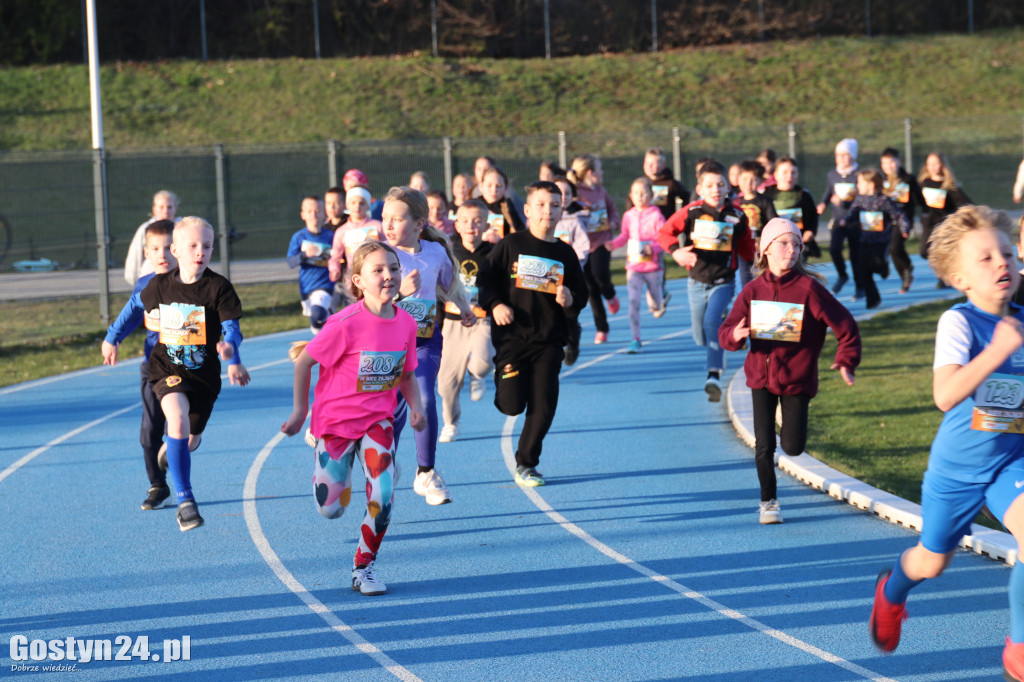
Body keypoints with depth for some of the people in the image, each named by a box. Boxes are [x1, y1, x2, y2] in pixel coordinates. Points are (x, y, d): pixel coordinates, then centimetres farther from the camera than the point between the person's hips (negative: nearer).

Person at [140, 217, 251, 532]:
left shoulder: (218, 287, -10)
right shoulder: (159, 285, -2)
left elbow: (232, 327, -13)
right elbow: (149, 317, 17)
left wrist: (230, 347, -34)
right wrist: (161, 325, -4)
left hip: (205, 372, 1)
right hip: (167, 367, -1)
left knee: (189, 440, 15)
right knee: (177, 420, -28)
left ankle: (173, 447, 59)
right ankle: (185, 500, -22)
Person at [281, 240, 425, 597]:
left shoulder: (406, 323, -7)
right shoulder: (346, 324, -22)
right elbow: (303, 362, -11)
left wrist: (415, 407, -9)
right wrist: (300, 411, -5)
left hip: (377, 419, 3)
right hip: (336, 417, -3)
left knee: (382, 497, -16)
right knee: (330, 509, 2)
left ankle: (364, 567, 6)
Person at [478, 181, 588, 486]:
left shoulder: (565, 254, 7)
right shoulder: (511, 245, -1)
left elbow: (581, 295, 13)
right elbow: (486, 278, 4)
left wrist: (570, 300, -8)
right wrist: (495, 305, -12)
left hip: (549, 341, 2)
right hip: (513, 336, -2)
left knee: (543, 407, -2)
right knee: (512, 405, -6)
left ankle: (526, 464, 14)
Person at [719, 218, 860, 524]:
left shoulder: (809, 288, -12)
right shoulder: (753, 291, -2)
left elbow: (845, 325, -8)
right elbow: (726, 332, 1)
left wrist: (845, 361, -16)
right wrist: (735, 336, -22)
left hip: (797, 378, -2)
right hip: (761, 375, 2)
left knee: (793, 447, 1)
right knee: (764, 445, -2)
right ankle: (768, 501, 18)